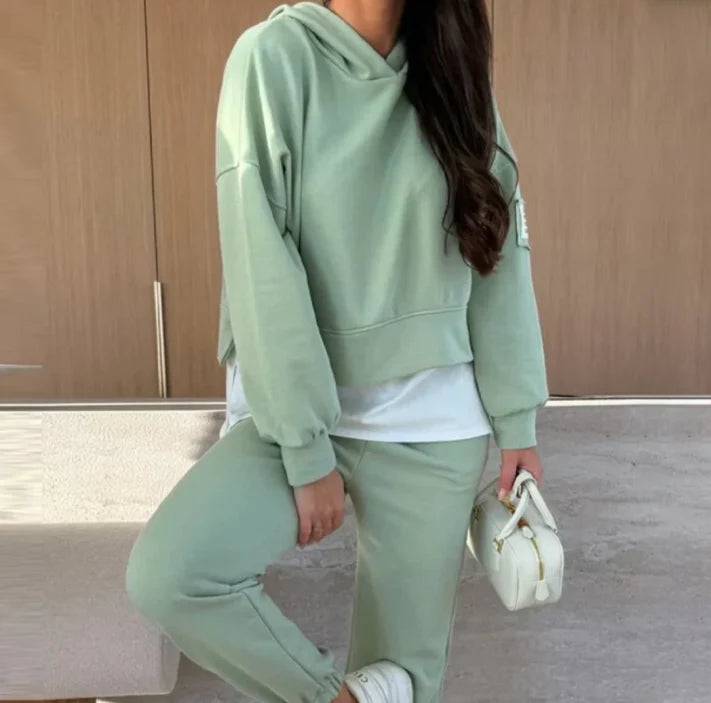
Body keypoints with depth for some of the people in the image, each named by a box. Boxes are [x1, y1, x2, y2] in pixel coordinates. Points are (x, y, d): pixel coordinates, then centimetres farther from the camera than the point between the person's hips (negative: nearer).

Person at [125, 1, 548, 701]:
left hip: (431, 422, 3)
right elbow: (263, 271, -14)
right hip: (292, 408, -2)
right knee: (165, 575, -23)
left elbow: (502, 251, 3)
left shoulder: (454, 71, 4)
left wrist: (516, 420, 0)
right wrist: (307, 450, -15)